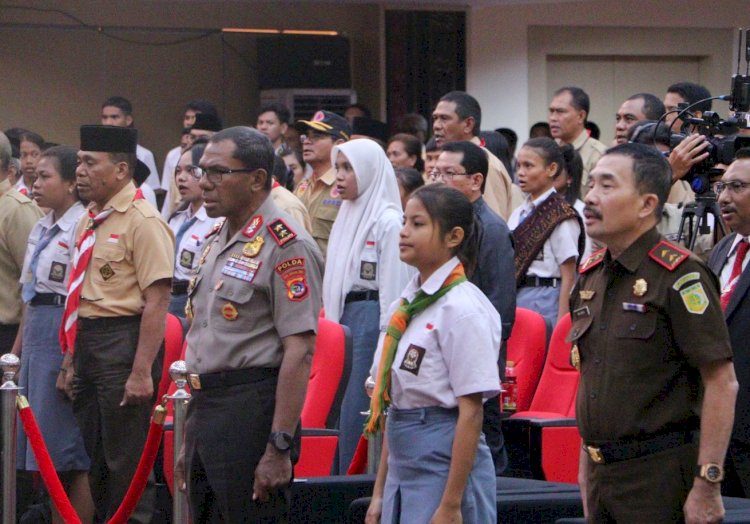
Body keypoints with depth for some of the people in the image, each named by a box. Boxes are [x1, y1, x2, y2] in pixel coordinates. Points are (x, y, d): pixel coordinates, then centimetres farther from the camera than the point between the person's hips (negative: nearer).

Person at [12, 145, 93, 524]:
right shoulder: (41, 229, 16)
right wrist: (16, 351, 20)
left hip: (66, 340, -9)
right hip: (36, 336, 9)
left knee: (69, 453, -6)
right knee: (47, 455, 9)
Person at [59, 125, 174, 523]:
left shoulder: (142, 222, -11)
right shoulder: (88, 223, 14)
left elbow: (157, 300, -17)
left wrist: (141, 372, -21)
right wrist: (71, 360, 18)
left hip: (123, 339, -9)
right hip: (87, 342, 9)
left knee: (127, 464, -5)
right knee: (96, 460, 14)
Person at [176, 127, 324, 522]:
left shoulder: (287, 247, -12)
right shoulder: (216, 242, 17)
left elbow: (299, 352, -18)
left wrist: (279, 447, -22)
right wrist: (188, 442, 23)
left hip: (252, 413, -9)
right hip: (205, 412, 9)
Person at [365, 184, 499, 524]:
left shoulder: (462, 309, -12)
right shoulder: (407, 305, 12)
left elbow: (471, 412, -15)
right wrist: (380, 492, 16)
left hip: (446, 465, -8)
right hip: (403, 468, 8)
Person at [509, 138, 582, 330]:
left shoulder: (560, 216, -10)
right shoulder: (518, 214, 11)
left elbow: (569, 277, -11)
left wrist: (562, 323, -14)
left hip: (545, 300, -7)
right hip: (515, 297, 7)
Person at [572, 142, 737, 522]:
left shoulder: (680, 276, -12)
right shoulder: (590, 275, 11)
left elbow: (722, 384, -16)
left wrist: (707, 484, -19)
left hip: (662, 476, -7)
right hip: (603, 473, 7)